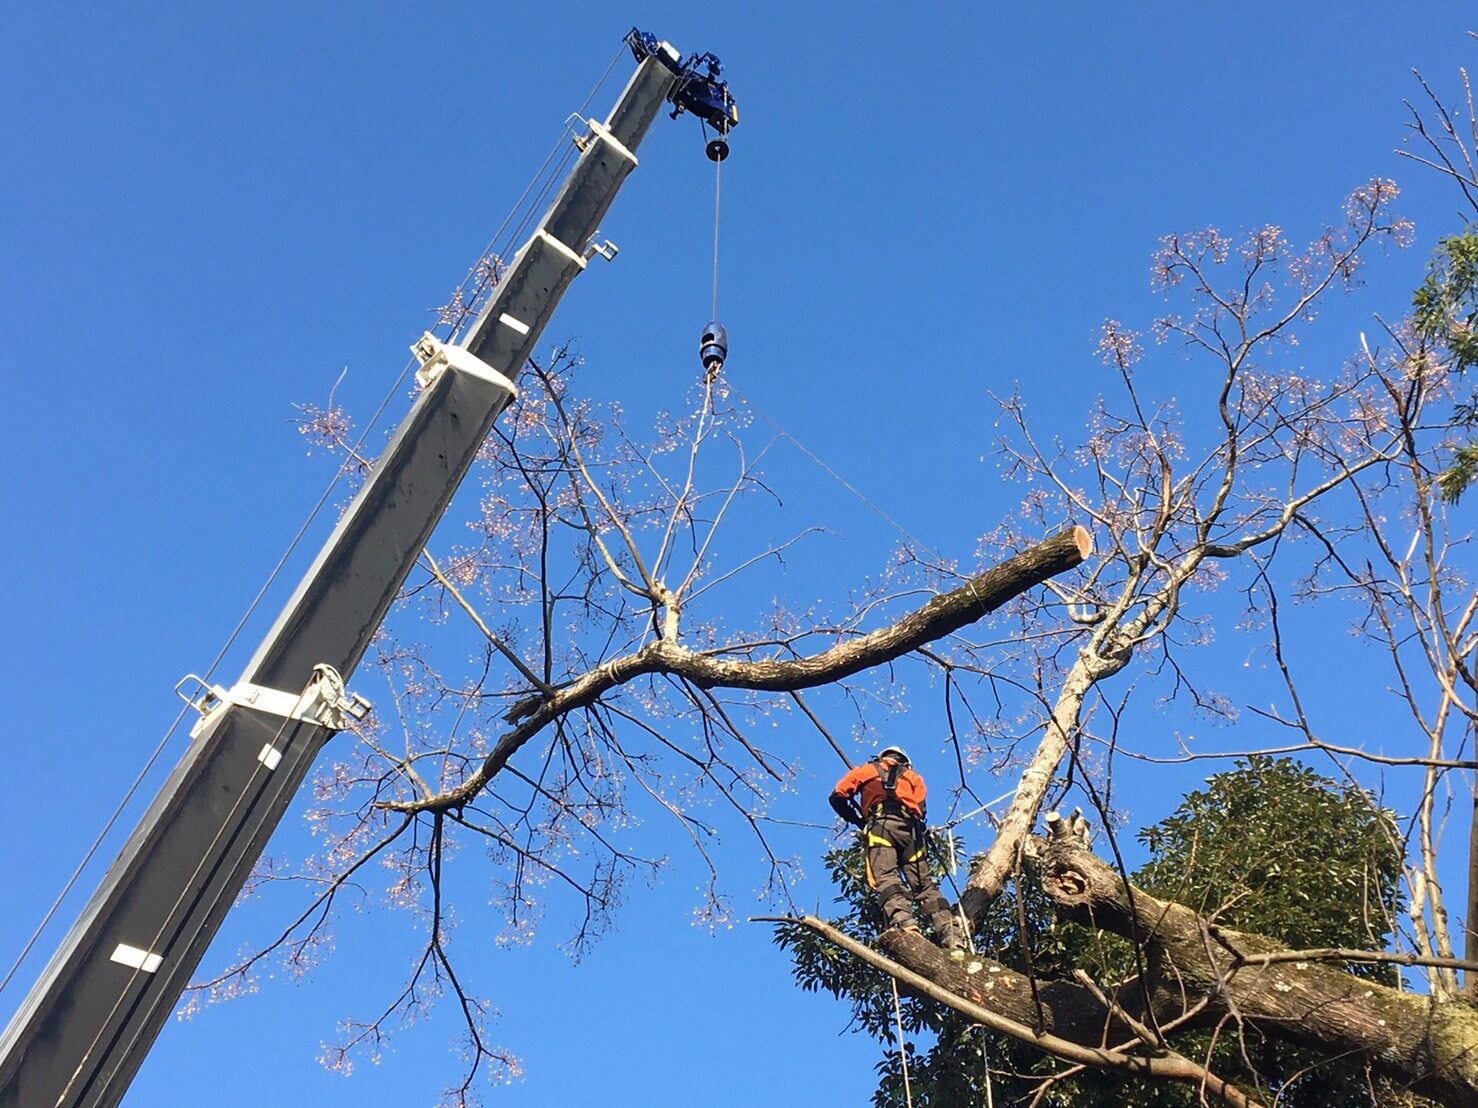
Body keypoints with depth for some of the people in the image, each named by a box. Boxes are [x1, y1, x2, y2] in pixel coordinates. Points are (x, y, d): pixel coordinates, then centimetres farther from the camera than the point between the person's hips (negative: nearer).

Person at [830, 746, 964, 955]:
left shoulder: (867, 770, 30)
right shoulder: (913, 777, 34)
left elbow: (838, 796, 18)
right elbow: (921, 809, 15)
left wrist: (857, 821, 30)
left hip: (881, 823, -3)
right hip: (910, 827, 3)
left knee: (886, 876, -20)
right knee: (924, 883, -1)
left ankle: (903, 922, -47)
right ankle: (951, 936, -20)